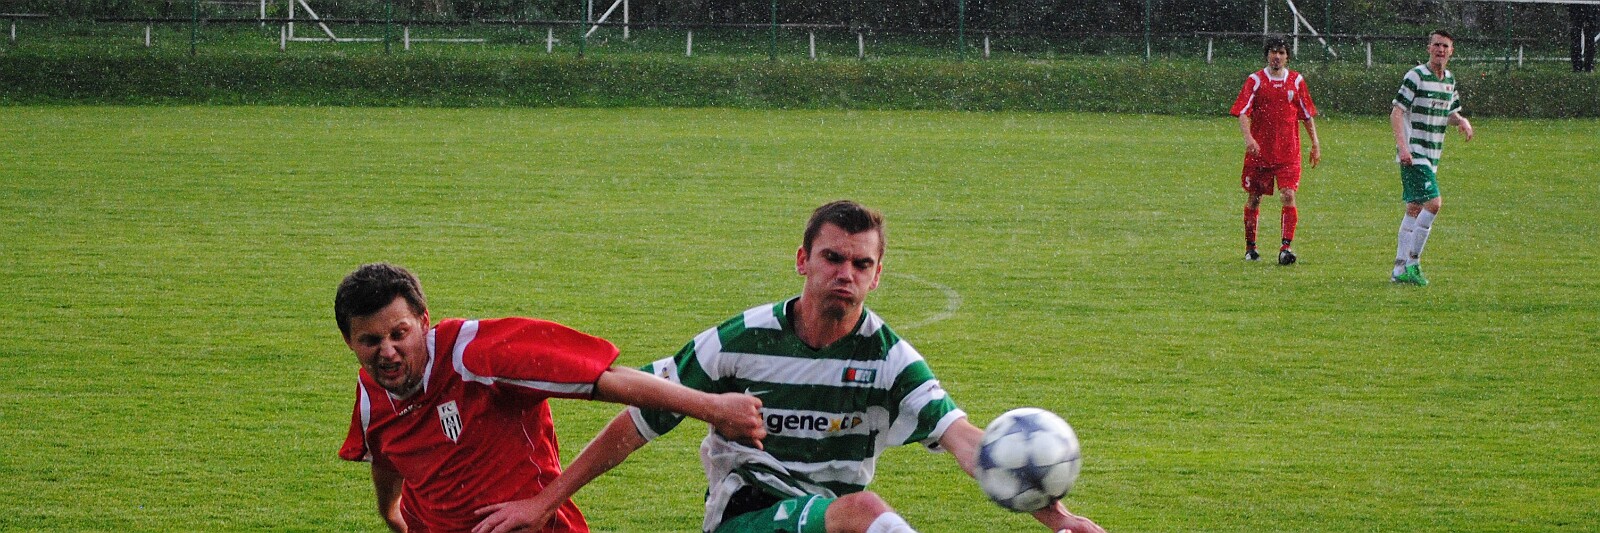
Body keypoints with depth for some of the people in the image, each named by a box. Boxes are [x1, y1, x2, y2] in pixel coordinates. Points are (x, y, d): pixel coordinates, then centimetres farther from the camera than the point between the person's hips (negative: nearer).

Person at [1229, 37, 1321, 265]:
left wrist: (1315, 144, 12)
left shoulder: (1296, 81, 6)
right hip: (1259, 151, -1)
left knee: (1288, 195, -13)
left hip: (1288, 152, 1)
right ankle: (1250, 246, 22)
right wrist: (1248, 137, -24)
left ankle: (1286, 247, -15)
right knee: (1254, 197, 7)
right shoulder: (1256, 80, 0)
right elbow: (1242, 112, -8)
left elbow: (1307, 115, 15)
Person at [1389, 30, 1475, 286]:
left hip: (1431, 156, 8)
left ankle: (1400, 269, 13)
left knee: (1415, 209, 9)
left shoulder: (1449, 80, 13)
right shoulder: (1416, 76, -11)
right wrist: (1402, 145, -25)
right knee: (1433, 203, -19)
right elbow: (1397, 111, -14)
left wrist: (1461, 120, 2)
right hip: (1413, 154, -8)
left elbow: (1450, 112, 26)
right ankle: (1412, 263, -14)